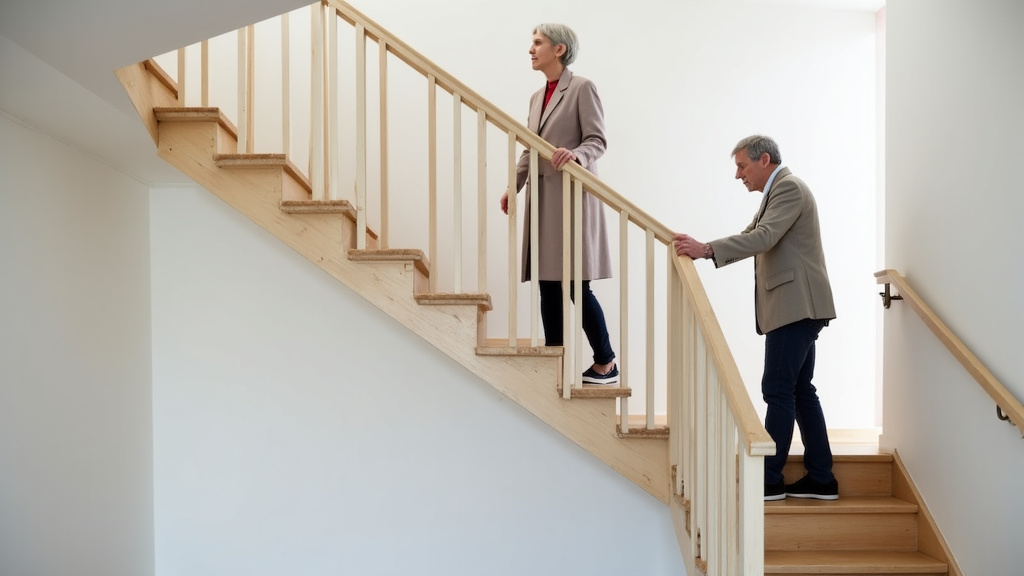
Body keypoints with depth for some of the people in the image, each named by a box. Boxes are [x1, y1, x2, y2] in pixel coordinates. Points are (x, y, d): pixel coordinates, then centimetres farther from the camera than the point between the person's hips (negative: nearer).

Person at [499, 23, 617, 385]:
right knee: (548, 284, 6)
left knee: (577, 285, -6)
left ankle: (606, 363, 6)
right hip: (543, 197, 7)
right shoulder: (537, 97, 18)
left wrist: (575, 154, -29)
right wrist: (514, 187, 8)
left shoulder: (582, 88, -4)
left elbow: (598, 141, -10)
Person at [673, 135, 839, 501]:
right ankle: (820, 479, 16)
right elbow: (750, 236, 20)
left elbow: (764, 238, -23)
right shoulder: (777, 191, 22)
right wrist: (699, 248, 7)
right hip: (793, 308, 11)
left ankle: (769, 480, -2)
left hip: (796, 305, -11)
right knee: (799, 390, 11)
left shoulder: (789, 187, -10)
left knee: (778, 390, -8)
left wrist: (707, 249, -30)